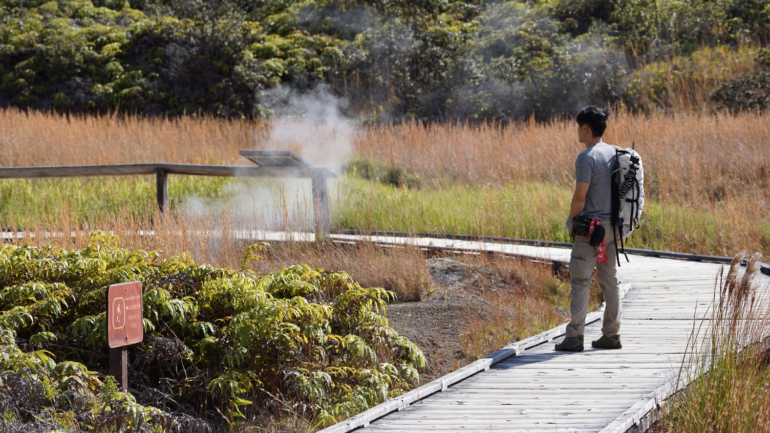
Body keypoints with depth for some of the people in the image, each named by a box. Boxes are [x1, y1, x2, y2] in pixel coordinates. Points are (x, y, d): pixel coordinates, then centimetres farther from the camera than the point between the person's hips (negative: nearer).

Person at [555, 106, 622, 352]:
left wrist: (572, 223, -2)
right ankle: (612, 335, 13)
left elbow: (580, 197, -16)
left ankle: (575, 336, -8)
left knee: (580, 281, -5)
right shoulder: (614, 154, 9)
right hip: (611, 226, 8)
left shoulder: (587, 158, -15)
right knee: (610, 280, 11)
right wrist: (613, 220, 18)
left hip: (590, 228, -8)